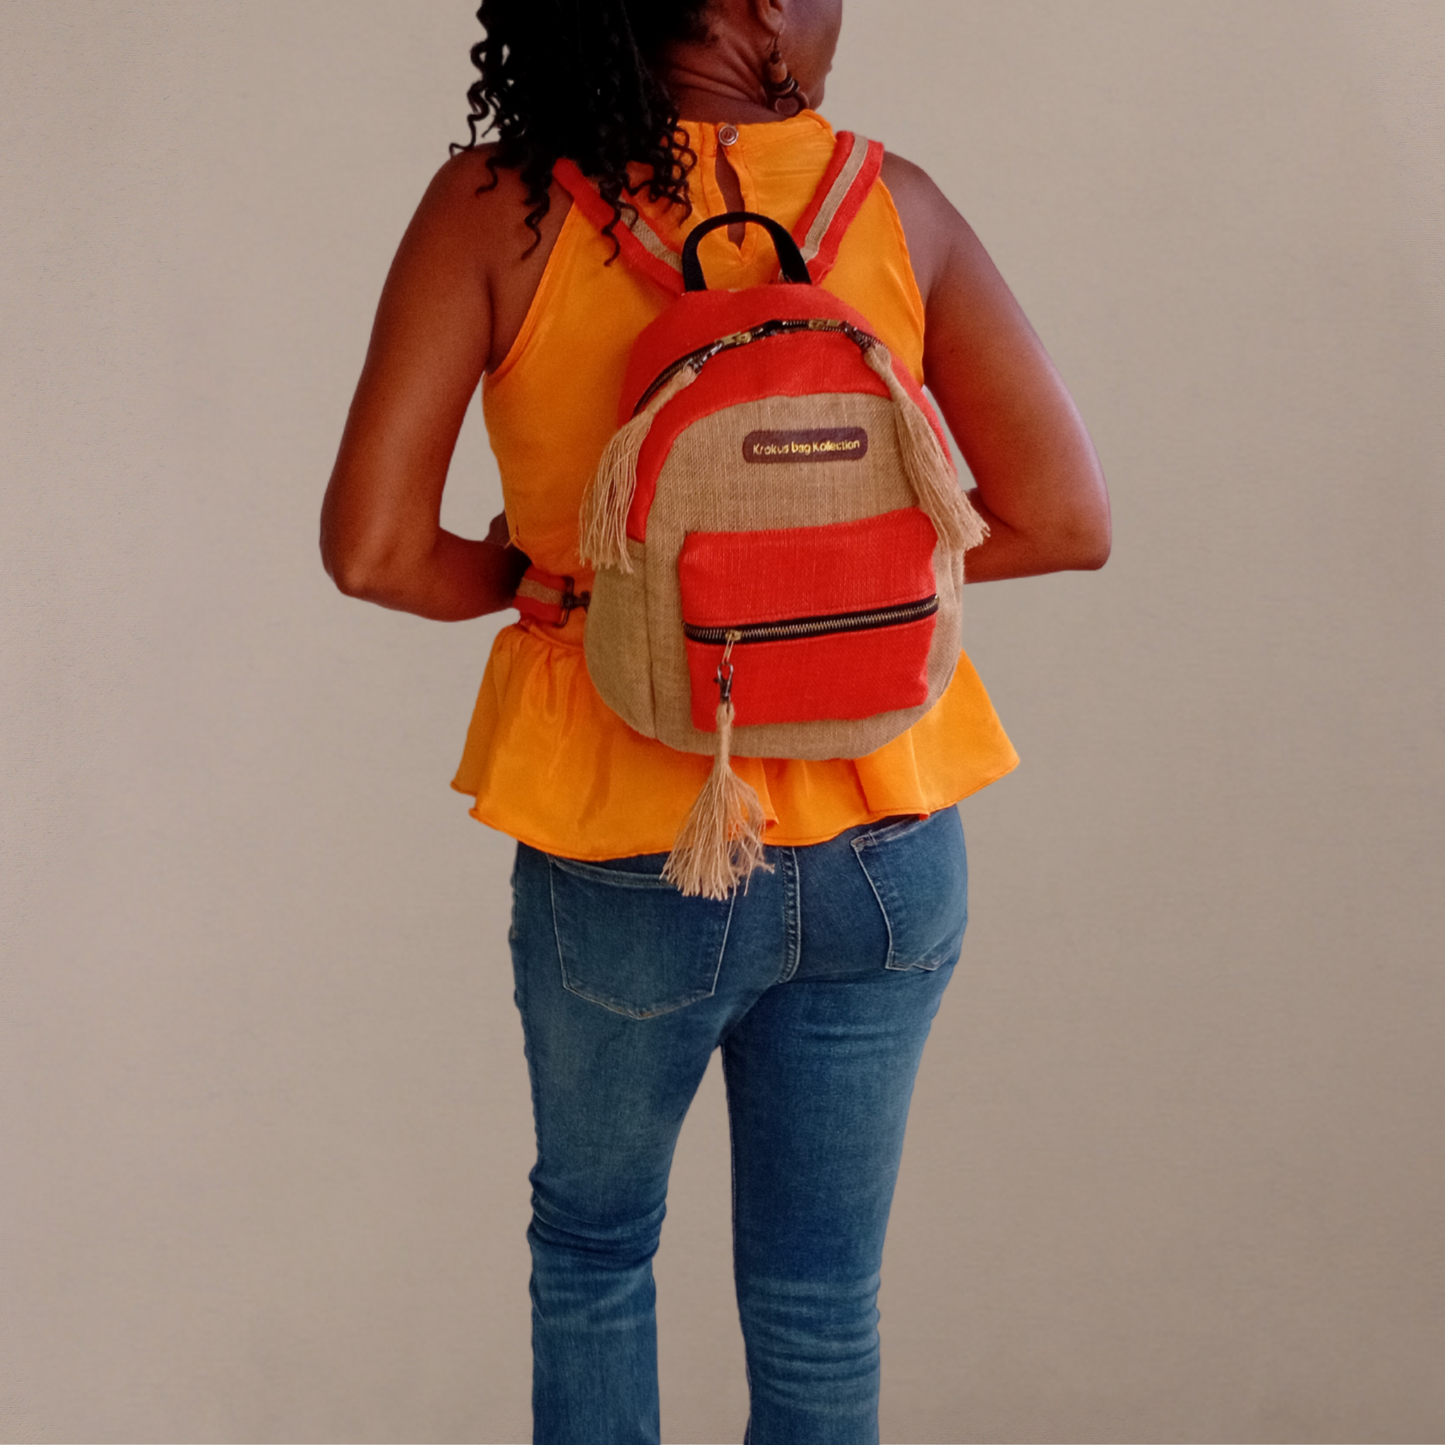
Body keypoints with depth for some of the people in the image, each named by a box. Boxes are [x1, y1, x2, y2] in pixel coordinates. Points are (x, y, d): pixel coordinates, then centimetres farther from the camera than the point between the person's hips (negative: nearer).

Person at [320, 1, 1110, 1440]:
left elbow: (371, 548, -15)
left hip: (625, 855, -1)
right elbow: (1066, 523, -5)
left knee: (591, 1250, 26)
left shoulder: (497, 204, -10)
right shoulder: (895, 209, -6)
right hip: (881, 851, 1)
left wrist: (525, 574, 5)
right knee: (822, 1308, 18)